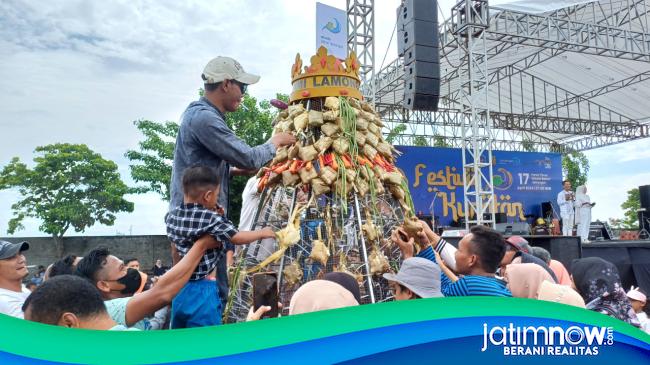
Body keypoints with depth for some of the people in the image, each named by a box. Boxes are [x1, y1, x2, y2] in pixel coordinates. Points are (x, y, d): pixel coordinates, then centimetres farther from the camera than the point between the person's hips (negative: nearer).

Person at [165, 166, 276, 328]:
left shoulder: (172, 216, 1)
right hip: (202, 290, -7)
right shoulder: (211, 219, -17)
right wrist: (262, 233, 9)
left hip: (179, 288, 7)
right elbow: (238, 238, -7)